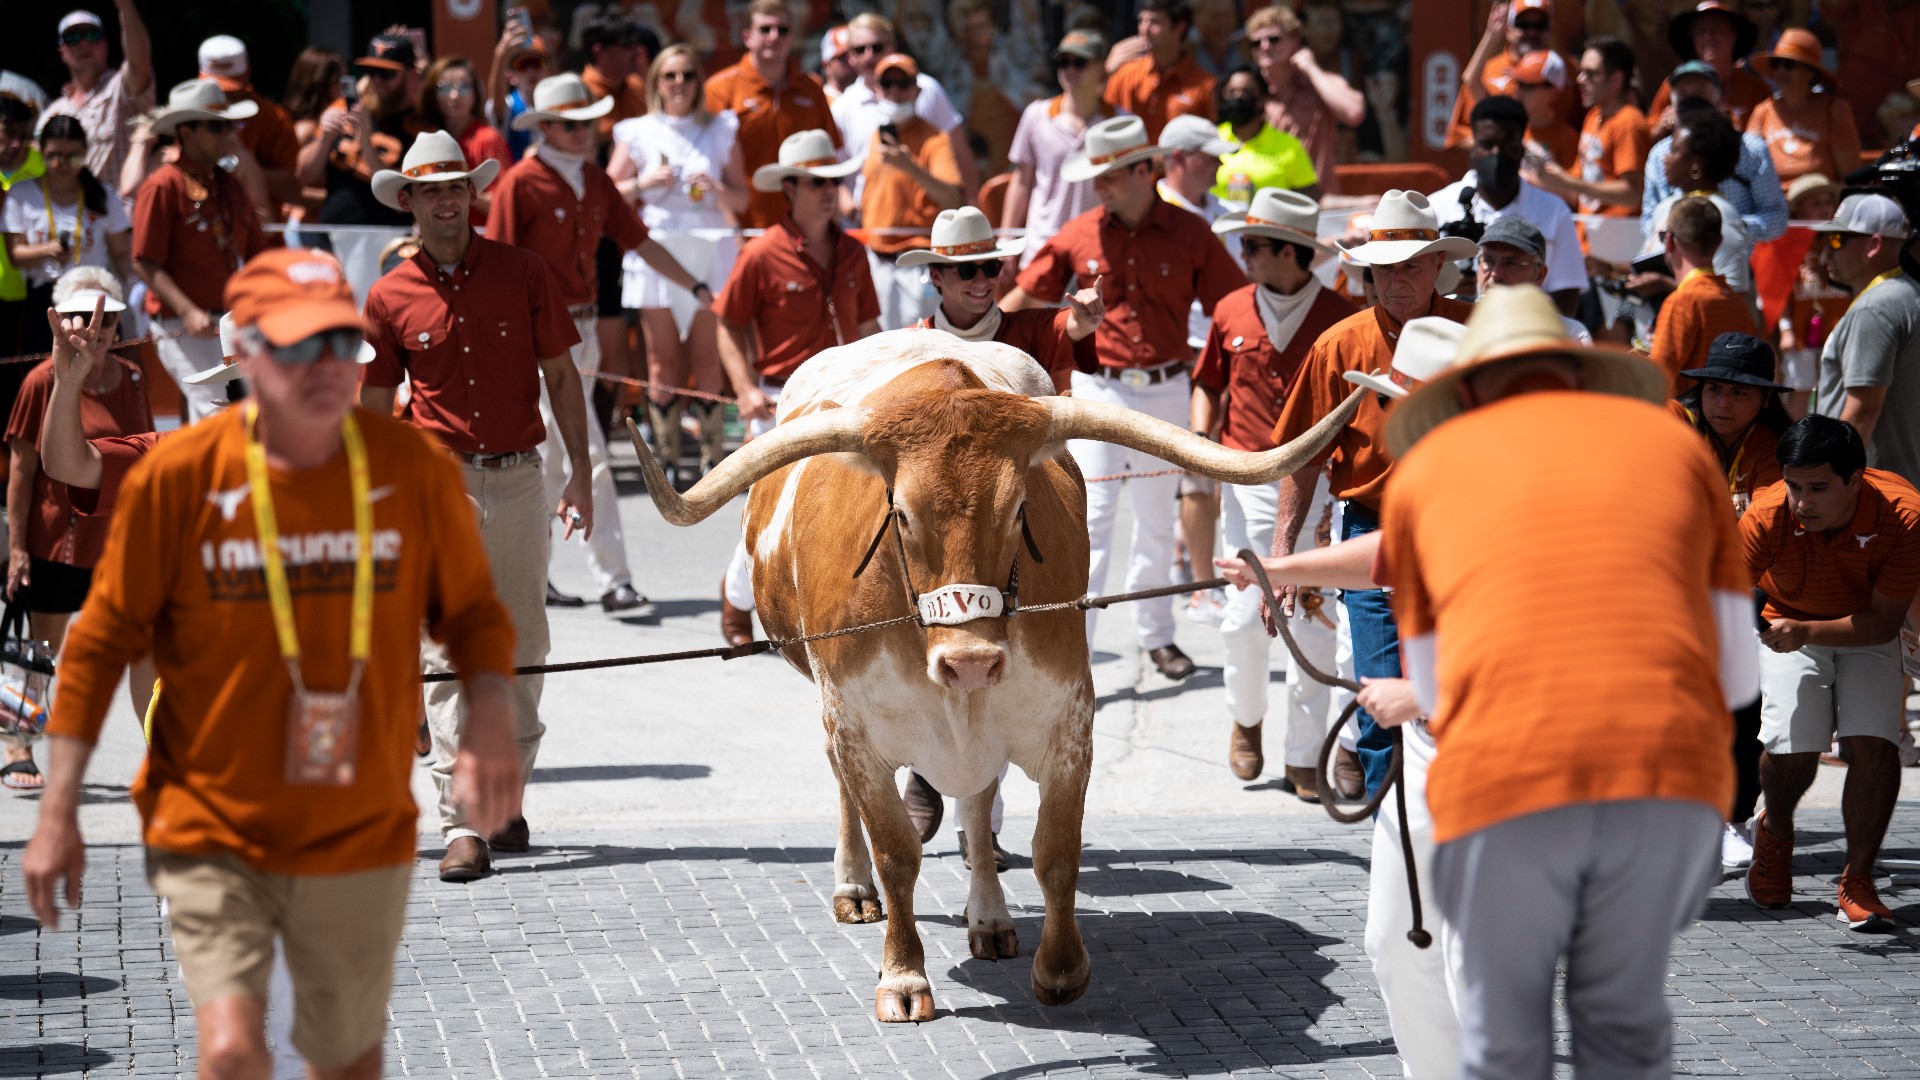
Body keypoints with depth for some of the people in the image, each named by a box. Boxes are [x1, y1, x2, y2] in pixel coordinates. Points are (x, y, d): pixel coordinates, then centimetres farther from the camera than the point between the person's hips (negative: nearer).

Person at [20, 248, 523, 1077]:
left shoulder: (414, 471, -6)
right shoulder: (177, 477, -12)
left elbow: (473, 612, 8)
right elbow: (101, 642, -3)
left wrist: (491, 721, -13)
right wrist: (57, 814, -4)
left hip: (362, 838, 3)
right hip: (211, 830, -3)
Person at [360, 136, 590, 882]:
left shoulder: (522, 273, 3)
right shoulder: (390, 297, 2)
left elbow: (561, 376, 7)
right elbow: (376, 409, 8)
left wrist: (581, 475, 3)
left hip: (519, 478, 2)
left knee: (521, 649, 8)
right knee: (450, 653, -8)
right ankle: (463, 825, -11)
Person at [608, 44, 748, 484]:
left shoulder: (721, 131, 12)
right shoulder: (637, 134, 11)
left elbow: (741, 199, 10)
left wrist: (716, 188, -11)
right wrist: (643, 183, -8)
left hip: (710, 250, 0)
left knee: (707, 360, -4)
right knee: (663, 361, -2)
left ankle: (712, 459, -2)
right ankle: (665, 460, 1)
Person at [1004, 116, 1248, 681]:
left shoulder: (1190, 234, -3)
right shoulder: (1077, 236, -1)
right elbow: (1021, 300, 6)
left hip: (1165, 390, 1)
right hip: (1099, 389, -1)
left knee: (1157, 520, 13)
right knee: (1091, 518, -8)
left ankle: (1156, 635, 28)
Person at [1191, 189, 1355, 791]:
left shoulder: (1339, 317, -3)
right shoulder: (1231, 313, 6)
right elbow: (1208, 385, 20)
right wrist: (1200, 437, 4)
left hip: (1318, 481, -2)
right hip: (1250, 480, 2)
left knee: (1314, 622, -2)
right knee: (1246, 615, -3)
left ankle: (1303, 755, 8)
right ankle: (1246, 718, 25)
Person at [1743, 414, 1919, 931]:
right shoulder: (1766, 518, -29)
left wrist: (1807, 632, -41)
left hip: (1866, 631, 0)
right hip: (1789, 623, 0)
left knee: (1873, 744, -20)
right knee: (1792, 747, -17)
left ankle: (1857, 883, -3)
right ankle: (1774, 833, 18)